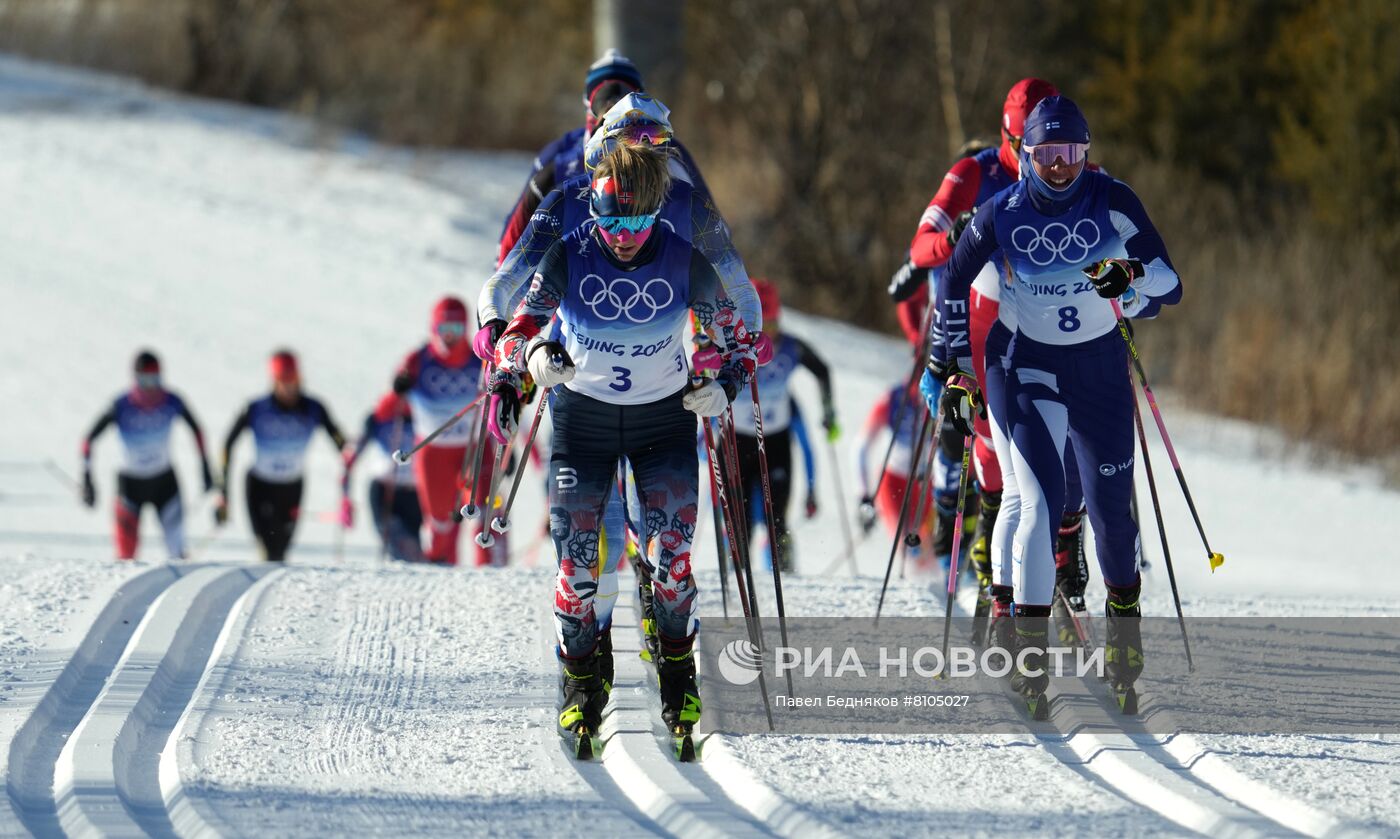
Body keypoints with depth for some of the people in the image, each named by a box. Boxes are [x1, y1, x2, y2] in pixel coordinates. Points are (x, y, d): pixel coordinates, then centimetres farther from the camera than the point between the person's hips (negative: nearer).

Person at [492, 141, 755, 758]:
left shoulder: (685, 264, -16)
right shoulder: (568, 258, -17)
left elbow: (735, 336, -3)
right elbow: (517, 329, -15)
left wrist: (726, 384, -22)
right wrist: (532, 354, -38)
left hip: (664, 421, 0)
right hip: (582, 419, 0)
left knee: (671, 559, -12)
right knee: (576, 562, -6)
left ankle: (678, 675, 9)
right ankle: (580, 683, 14)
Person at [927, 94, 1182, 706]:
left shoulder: (1112, 202, -9)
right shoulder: (1001, 214, -7)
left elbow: (1168, 284, -10)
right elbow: (953, 283, 8)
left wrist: (1131, 282, -32)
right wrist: (950, 367, 6)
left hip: (1103, 364, 1)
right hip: (1034, 367, -1)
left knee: (1110, 505, 1)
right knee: (1041, 500, -15)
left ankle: (1124, 612, 26)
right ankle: (1030, 641, -12)